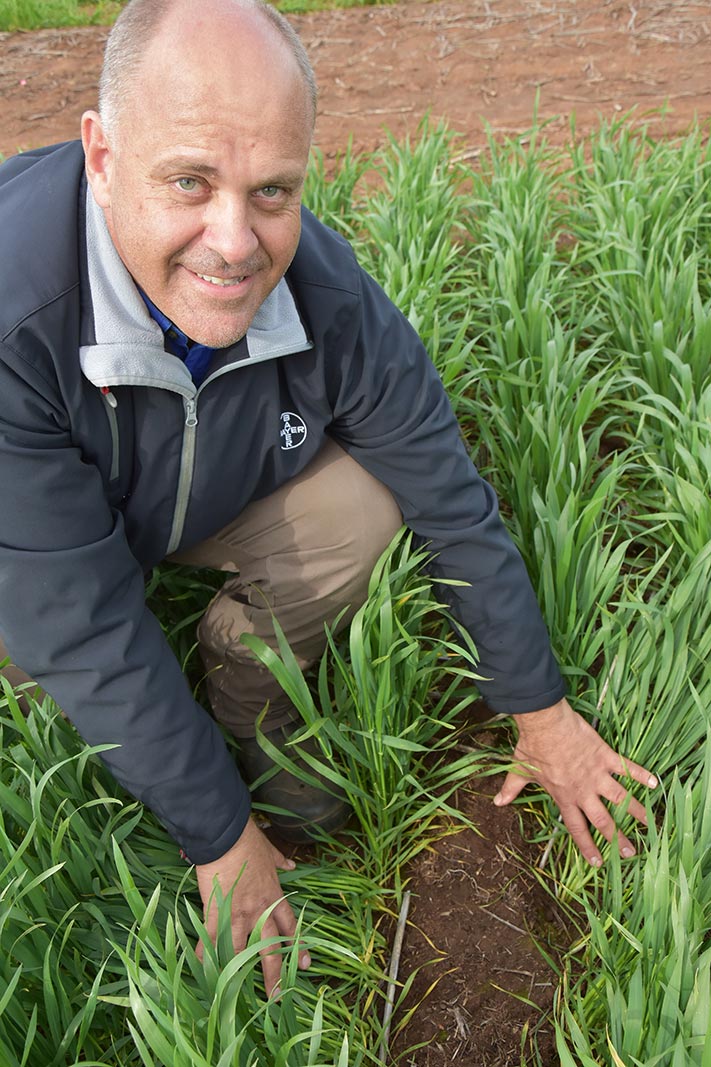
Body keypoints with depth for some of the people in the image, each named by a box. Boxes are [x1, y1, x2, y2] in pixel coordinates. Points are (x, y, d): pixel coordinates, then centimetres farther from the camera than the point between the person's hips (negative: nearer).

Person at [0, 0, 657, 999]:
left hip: (212, 499, 1)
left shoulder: (333, 300, -28)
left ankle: (244, 704, 4)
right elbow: (81, 628, -34)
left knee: (362, 499, -21)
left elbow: (457, 506, -17)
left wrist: (542, 711, -6)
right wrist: (222, 840, -23)